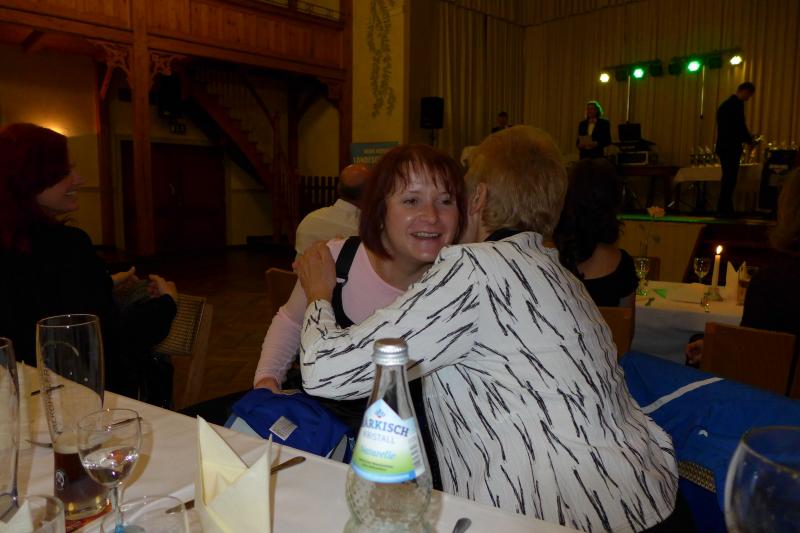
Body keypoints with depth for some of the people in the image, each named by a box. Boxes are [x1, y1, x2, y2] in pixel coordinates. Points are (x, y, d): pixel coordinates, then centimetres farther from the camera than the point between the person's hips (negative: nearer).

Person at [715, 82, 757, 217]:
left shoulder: (726, 104, 16)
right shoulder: (737, 104, -12)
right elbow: (740, 126, -16)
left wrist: (746, 137, 18)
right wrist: (750, 140, -2)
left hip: (724, 147, 10)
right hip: (731, 148, -10)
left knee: (728, 179, 13)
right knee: (730, 179, -6)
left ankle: (724, 209, 17)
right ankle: (725, 210, -4)